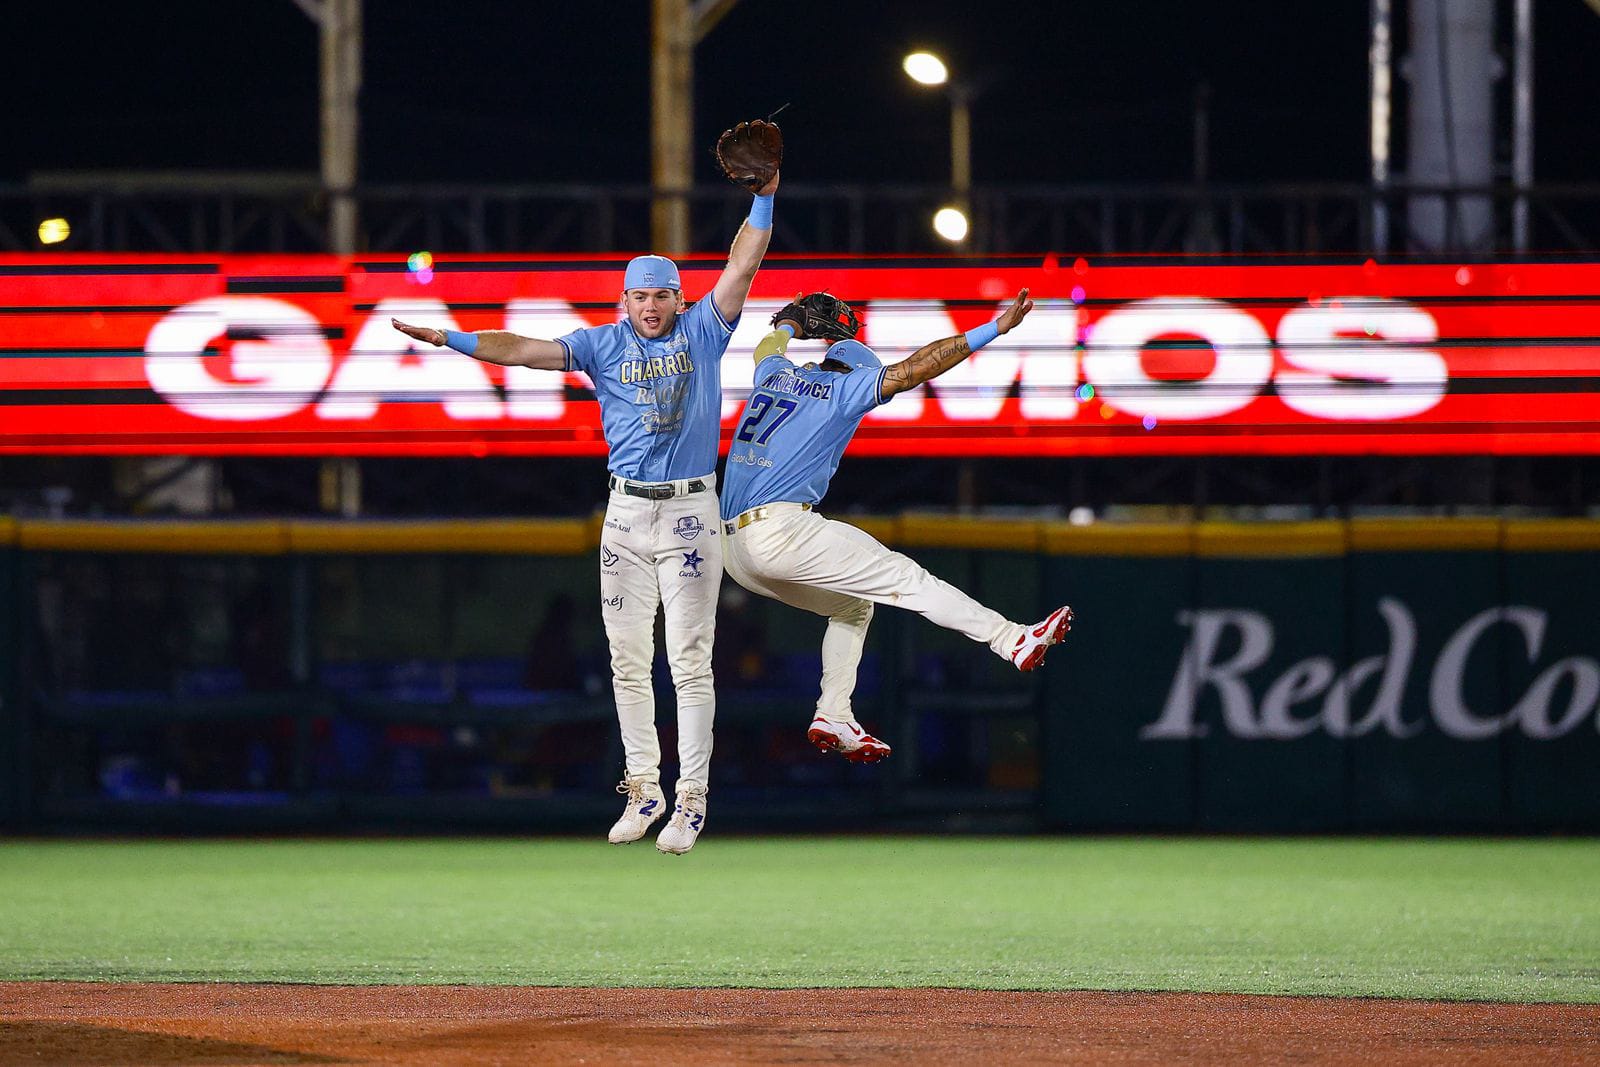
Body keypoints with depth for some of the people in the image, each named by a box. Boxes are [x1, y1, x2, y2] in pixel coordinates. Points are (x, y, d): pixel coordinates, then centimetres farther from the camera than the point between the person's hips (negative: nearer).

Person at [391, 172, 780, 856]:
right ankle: (642, 788, 16)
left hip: (690, 511, -3)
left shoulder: (701, 332, 4)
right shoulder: (605, 345, 6)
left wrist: (764, 198, -15)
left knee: (690, 660, -6)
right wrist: (448, 339, -14)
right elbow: (524, 350, -3)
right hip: (626, 514, 3)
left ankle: (691, 798, -3)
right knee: (628, 661, 5)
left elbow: (742, 266, -4)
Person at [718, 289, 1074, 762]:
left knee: (852, 605, 23)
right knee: (903, 577, -9)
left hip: (731, 553, 8)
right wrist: (995, 329, -5)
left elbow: (769, 345, 46)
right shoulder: (843, 389, 4)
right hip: (782, 529, -8)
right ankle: (1013, 640, -17)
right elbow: (915, 368, -3)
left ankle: (833, 718, 11)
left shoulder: (776, 374, 21)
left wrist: (791, 323, 66)